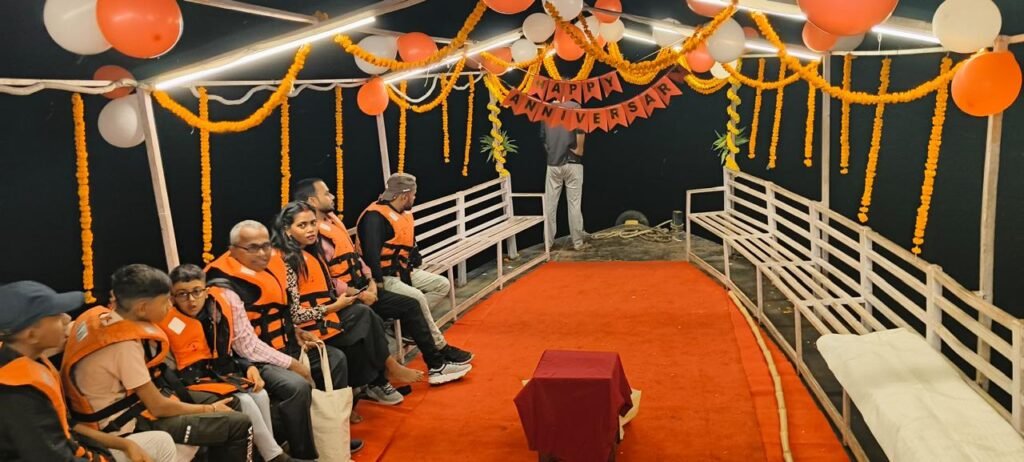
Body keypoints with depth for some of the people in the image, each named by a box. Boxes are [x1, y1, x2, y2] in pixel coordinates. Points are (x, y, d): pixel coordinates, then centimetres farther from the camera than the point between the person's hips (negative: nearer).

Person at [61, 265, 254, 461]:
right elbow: (159, 407, -21)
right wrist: (210, 410, -7)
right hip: (128, 423, -10)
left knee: (218, 400, 19)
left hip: (125, 402, 10)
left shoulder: (99, 315, -6)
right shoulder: (126, 345, -29)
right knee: (239, 425, -13)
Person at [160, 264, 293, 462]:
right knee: (244, 403, -21)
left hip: (220, 375, 6)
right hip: (192, 383, -6)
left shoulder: (216, 311, 1)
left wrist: (249, 367, 1)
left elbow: (227, 353, 13)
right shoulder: (167, 322, -16)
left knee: (260, 395, -16)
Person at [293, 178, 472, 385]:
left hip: (362, 289, 10)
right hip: (345, 298, -10)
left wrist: (370, 281, 4)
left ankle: (436, 364, 8)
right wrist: (358, 295, -17)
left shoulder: (332, 220, 11)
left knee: (410, 305, 4)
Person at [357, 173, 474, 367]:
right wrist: (378, 282, -28)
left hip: (403, 272, 10)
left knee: (442, 285, 4)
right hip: (384, 277, -10)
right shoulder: (375, 217, -20)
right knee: (417, 297, -30)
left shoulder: (405, 214, 12)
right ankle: (440, 348, -19)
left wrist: (411, 268, 9)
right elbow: (370, 252, -30)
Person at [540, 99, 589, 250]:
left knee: (549, 204, 7)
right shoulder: (574, 107, -3)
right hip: (572, 163, -3)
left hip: (552, 164, 3)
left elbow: (544, 139, 11)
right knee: (574, 204, 2)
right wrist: (579, 150, -10)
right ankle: (578, 242, 8)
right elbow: (581, 130, -21)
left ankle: (548, 241, 13)